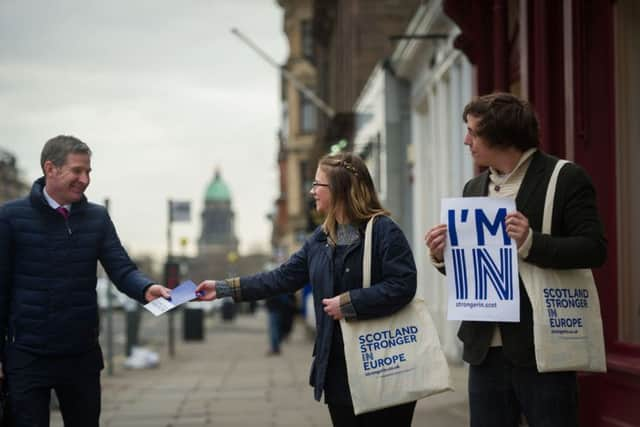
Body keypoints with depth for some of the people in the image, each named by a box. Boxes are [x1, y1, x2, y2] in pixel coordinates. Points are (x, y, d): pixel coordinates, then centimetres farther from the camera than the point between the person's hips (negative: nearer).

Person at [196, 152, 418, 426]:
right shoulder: (321, 239, 13)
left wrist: (348, 303, -19)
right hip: (337, 367, 7)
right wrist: (224, 288, 11)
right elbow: (283, 278, 14)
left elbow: (402, 285, -19)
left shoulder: (383, 231, -10)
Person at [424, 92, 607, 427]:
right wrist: (444, 256, -3)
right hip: (485, 348, 6)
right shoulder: (474, 188, 14)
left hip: (541, 347, -6)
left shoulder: (565, 179, -6)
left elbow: (594, 249, -13)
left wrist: (531, 242, -26)